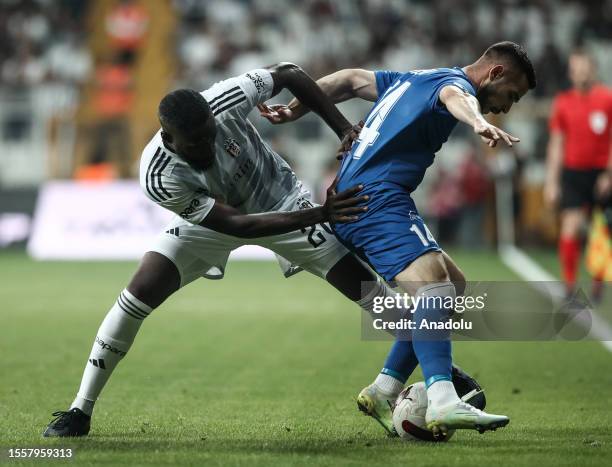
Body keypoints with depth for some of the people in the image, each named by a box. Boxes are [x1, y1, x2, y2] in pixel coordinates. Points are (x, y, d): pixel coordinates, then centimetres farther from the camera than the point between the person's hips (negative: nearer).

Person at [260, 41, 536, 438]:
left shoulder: (417, 79, 26)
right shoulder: (455, 81, -3)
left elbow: (349, 79, 31)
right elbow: (455, 98, -29)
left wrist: (292, 112, 33)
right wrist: (478, 123, -51)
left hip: (349, 204, 10)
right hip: (377, 198, -10)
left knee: (454, 284, 15)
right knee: (434, 286, -27)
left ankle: (385, 390, 9)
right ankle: (443, 402, -47)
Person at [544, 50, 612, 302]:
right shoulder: (563, 102, 5)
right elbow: (556, 145, 9)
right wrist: (551, 182, 6)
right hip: (572, 172, 1)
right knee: (571, 228, -12)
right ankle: (569, 284, -5)